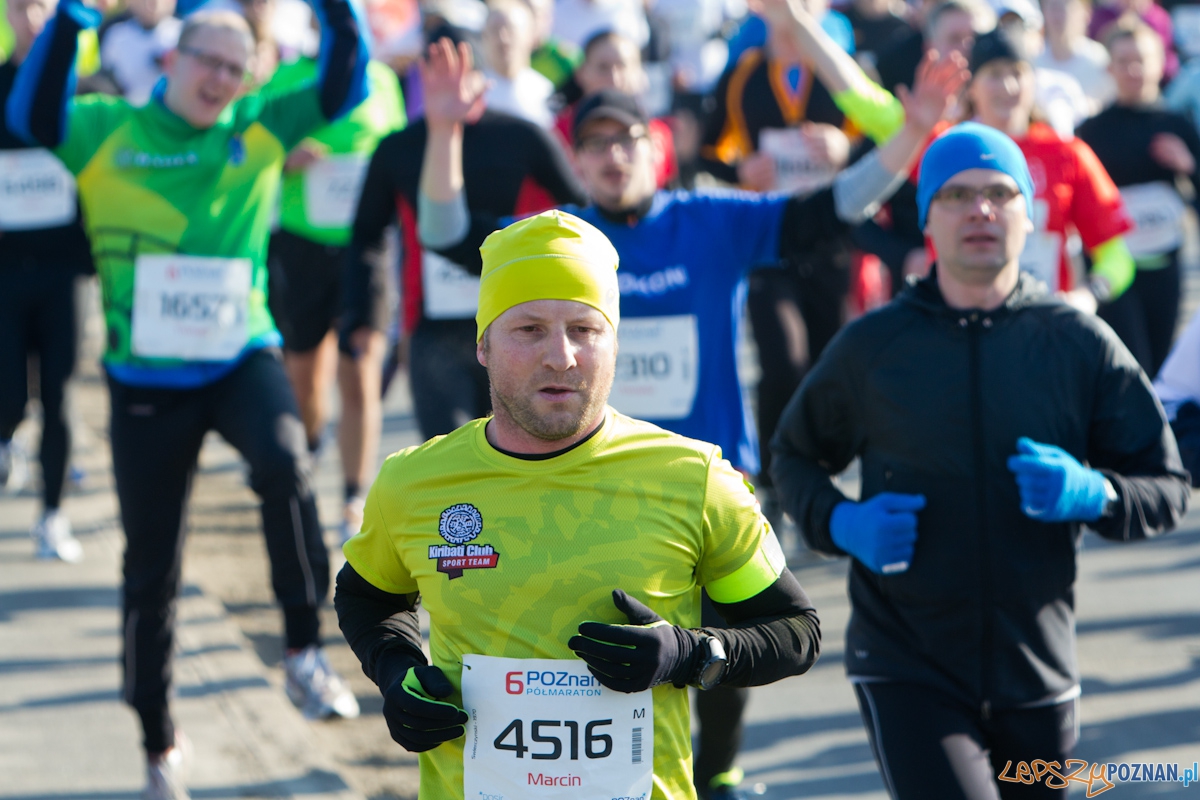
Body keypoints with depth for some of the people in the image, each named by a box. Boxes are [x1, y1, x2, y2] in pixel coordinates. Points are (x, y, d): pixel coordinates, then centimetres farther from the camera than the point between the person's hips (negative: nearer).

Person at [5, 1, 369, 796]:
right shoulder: (109, 132, -2)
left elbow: (343, 87, -1)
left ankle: (306, 650, -18)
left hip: (242, 358, 0)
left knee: (285, 464, -34)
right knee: (152, 567, 9)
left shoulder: (261, 131, 5)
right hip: (146, 378, 0)